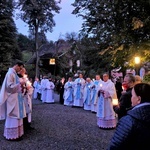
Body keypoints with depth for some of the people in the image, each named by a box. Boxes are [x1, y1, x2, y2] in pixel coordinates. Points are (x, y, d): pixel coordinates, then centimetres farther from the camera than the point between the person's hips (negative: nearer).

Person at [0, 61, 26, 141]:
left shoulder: (14, 74, 13)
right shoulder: (10, 73, -15)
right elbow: (9, 86, -21)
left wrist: (20, 85, 6)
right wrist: (19, 84, -18)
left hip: (16, 98, 10)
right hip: (12, 99, -10)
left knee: (16, 116, 14)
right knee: (13, 116, -2)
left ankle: (16, 133, 24)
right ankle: (12, 135, 9)